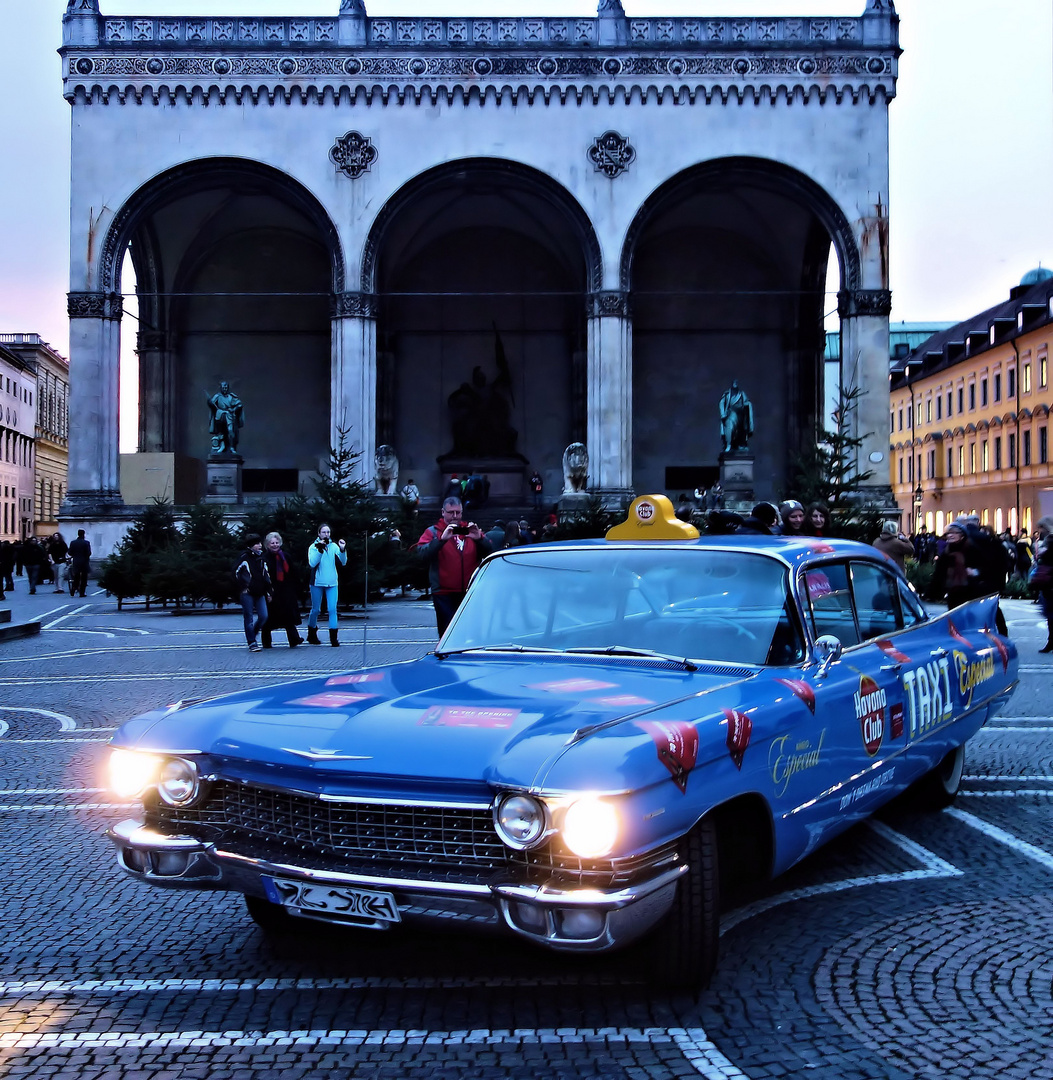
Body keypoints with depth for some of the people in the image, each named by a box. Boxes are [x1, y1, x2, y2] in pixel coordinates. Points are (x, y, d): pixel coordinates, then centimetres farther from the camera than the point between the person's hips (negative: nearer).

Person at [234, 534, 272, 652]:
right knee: (249, 618, -2)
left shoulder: (261, 558, 13)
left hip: (259, 593, 6)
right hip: (247, 593, -6)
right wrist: (243, 587, -11)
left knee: (263, 616, -1)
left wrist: (268, 590, 15)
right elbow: (237, 571, -7)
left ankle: (252, 636, 20)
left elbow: (266, 575, 20)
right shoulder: (245, 557, -6)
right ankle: (252, 643, 3)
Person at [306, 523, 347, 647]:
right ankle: (312, 635, 27)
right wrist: (320, 551, -24)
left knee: (332, 609, -6)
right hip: (317, 583, -1)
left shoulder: (334, 546, 3)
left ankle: (333, 637, -6)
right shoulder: (313, 547, -2)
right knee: (315, 610, 9)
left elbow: (343, 562, -4)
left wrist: (343, 550, -20)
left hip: (332, 583, 1)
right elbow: (312, 563, -16)